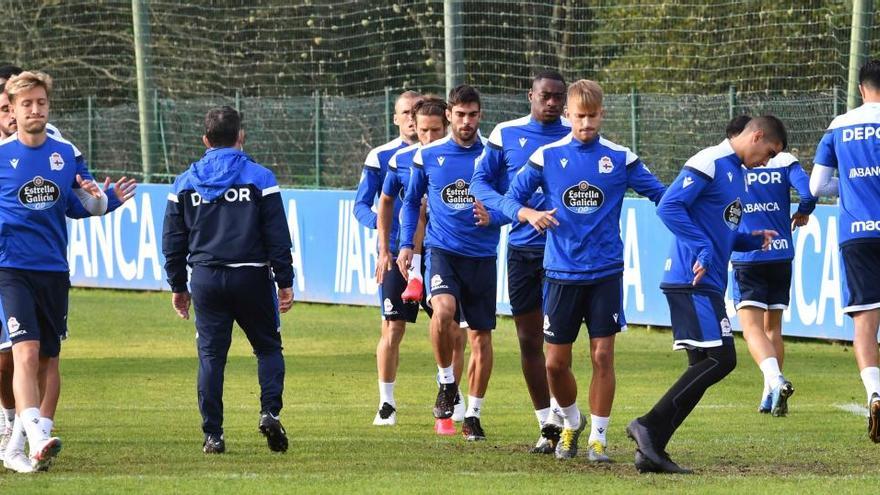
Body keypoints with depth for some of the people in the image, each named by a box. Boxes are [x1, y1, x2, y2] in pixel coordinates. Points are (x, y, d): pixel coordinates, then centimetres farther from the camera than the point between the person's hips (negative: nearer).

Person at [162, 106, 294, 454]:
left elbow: (172, 242, 9)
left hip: (206, 280, 2)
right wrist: (285, 282, 1)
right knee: (268, 347, 12)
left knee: (211, 356, 5)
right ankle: (270, 412, -8)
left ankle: (212, 434, 2)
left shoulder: (185, 183, 7)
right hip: (252, 277, -2)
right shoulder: (259, 178, -2)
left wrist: (178, 286, 17)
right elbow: (278, 236, -4)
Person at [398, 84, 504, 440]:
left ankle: (473, 414, 16)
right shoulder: (427, 156, 4)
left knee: (481, 337, 3)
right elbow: (412, 201, 17)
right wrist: (406, 243, 8)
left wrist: (492, 218, -16)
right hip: (443, 250, -1)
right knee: (444, 310, -28)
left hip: (482, 255, 1)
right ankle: (446, 382, -6)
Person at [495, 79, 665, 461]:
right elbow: (511, 200, 3)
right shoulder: (546, 157, 1)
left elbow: (661, 194, 6)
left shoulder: (620, 158, 1)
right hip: (561, 272, 1)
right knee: (556, 362, 3)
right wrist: (530, 214, -19)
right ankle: (571, 423, 29)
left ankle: (598, 437, 7)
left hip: (605, 272, -1)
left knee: (602, 356, -4)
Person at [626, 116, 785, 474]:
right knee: (721, 358, -14)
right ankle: (650, 426, -13)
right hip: (691, 280, -10)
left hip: (707, 284, 10)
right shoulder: (709, 164, -10)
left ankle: (650, 449, 5)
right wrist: (703, 248, -22)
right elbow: (668, 207, -18)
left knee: (703, 367, 7)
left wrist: (752, 240, 10)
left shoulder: (737, 174, 21)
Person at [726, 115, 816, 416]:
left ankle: (776, 381, -34)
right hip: (781, 254, 3)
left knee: (752, 327, -9)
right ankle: (771, 397, 18)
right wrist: (803, 213, 12)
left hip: (747, 258, -3)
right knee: (773, 327, 16)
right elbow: (809, 191, -10)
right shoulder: (784, 161, 3)